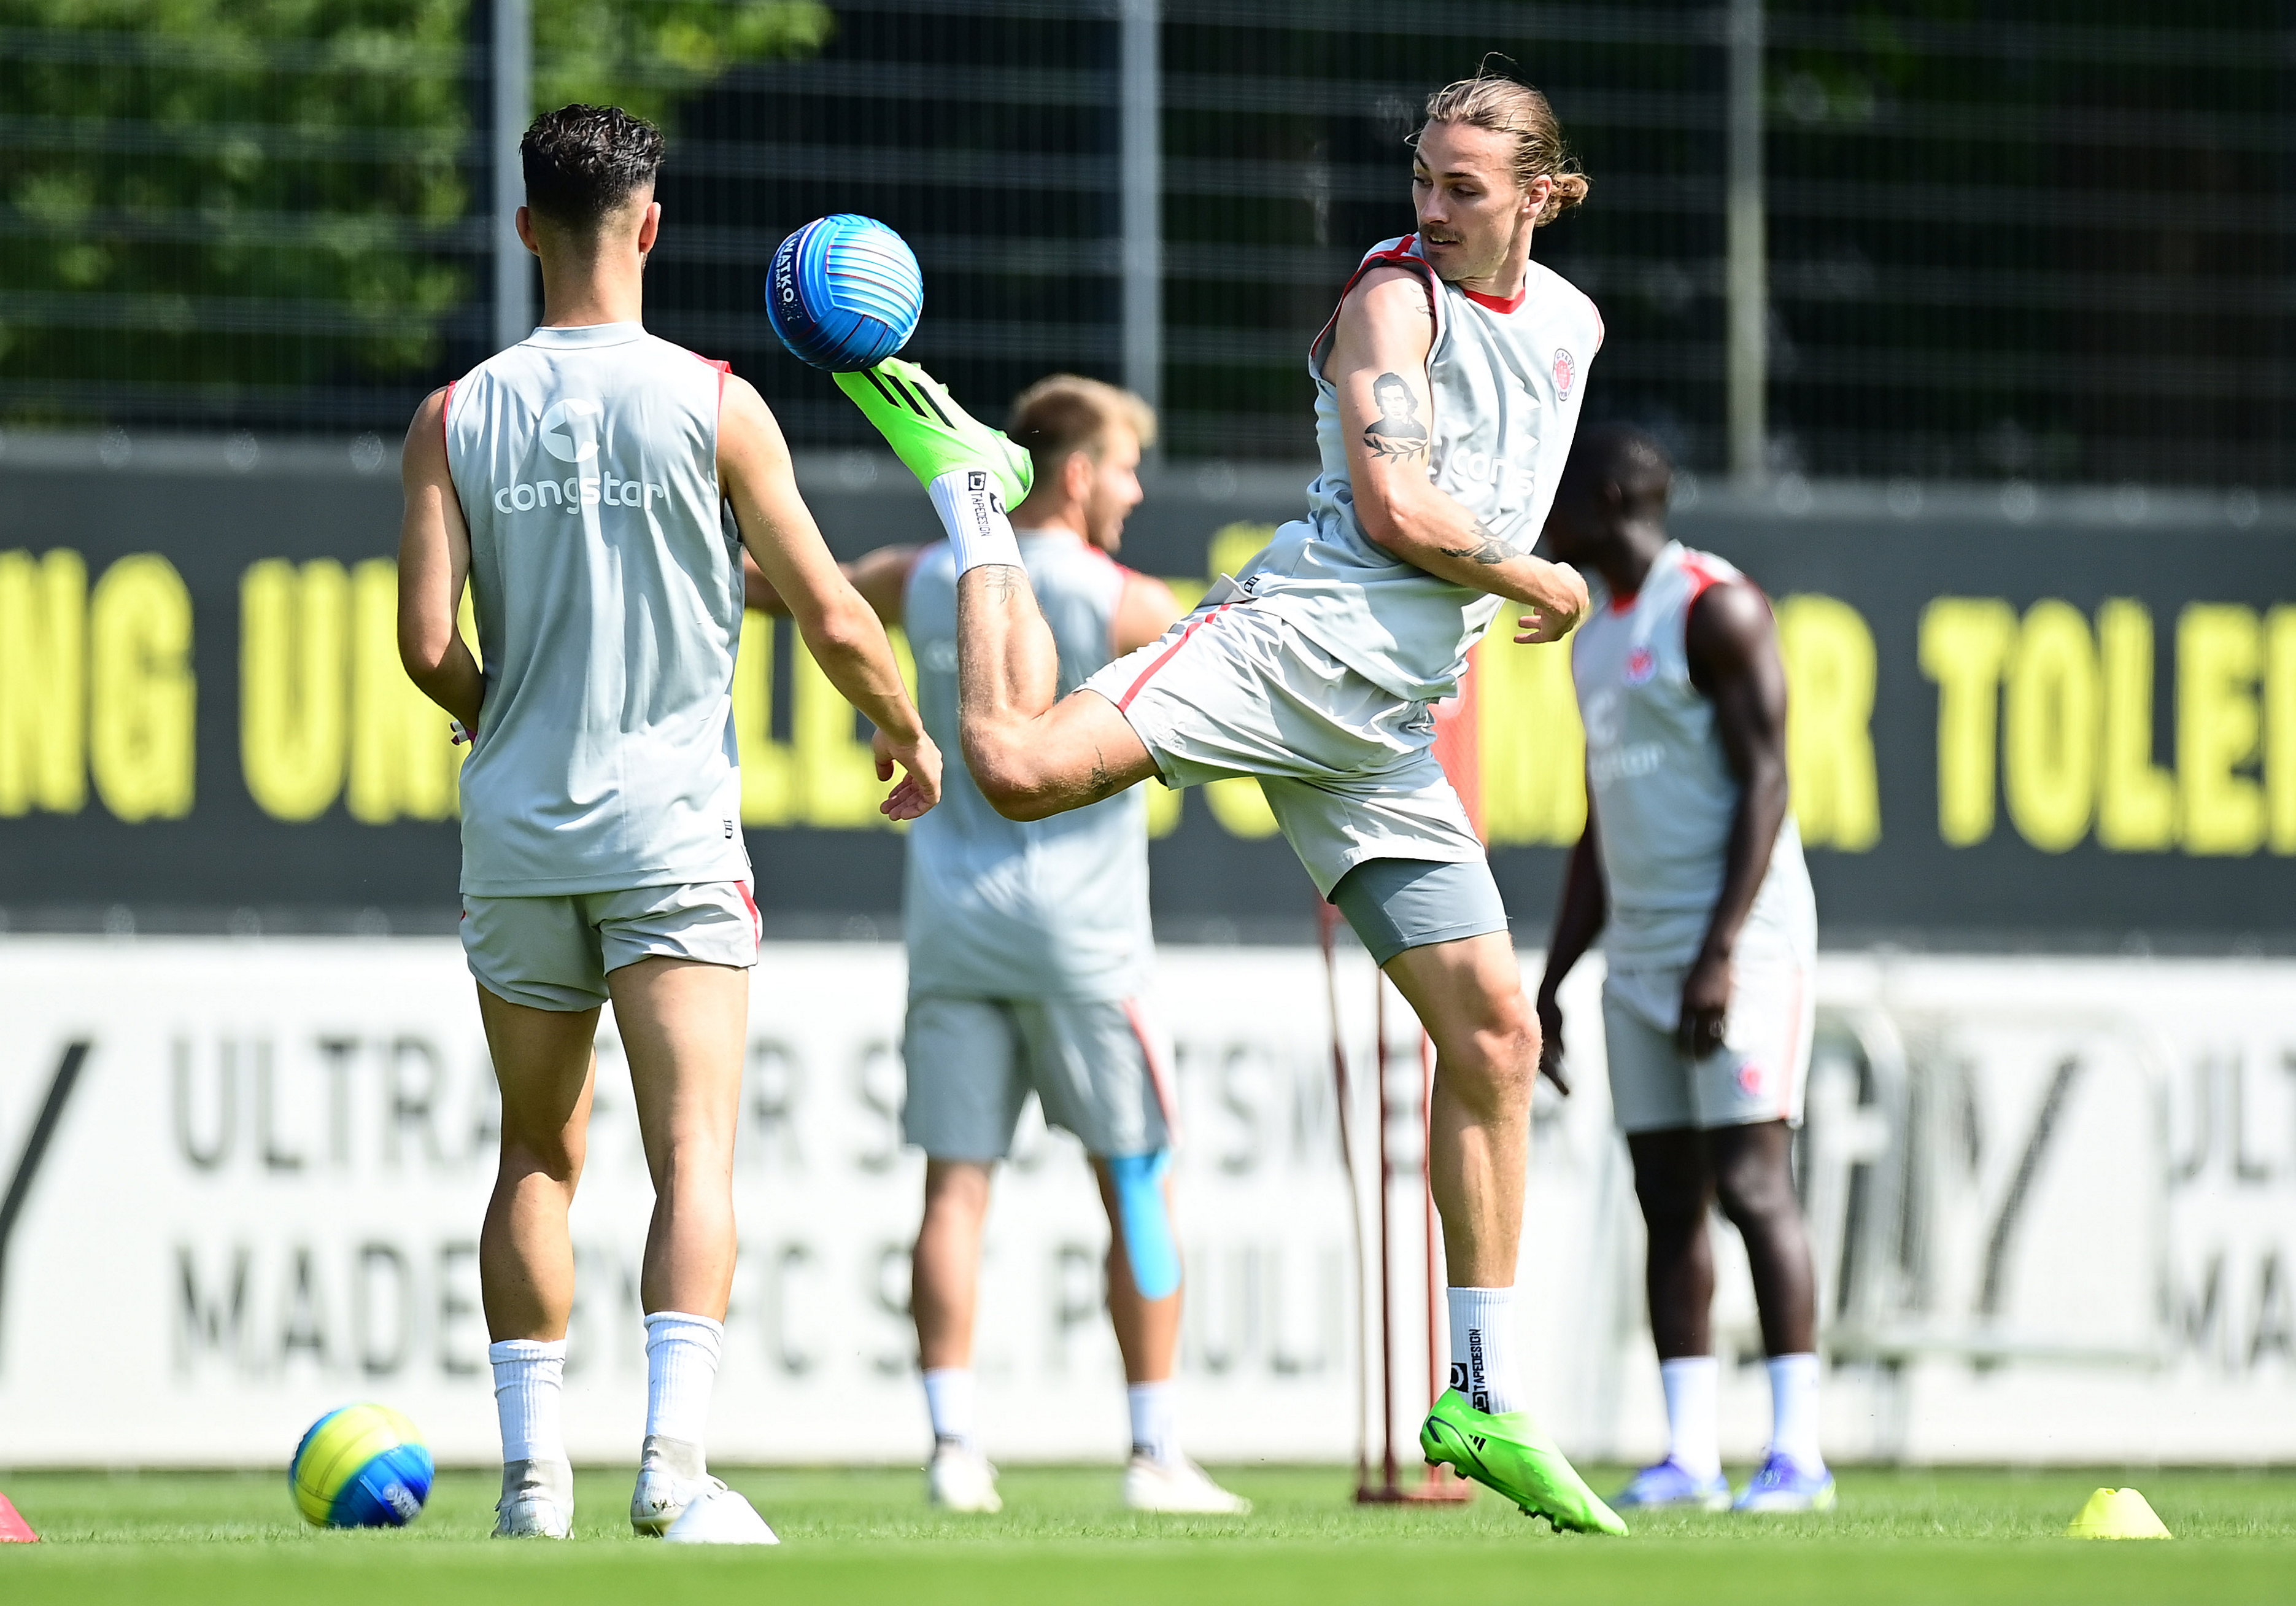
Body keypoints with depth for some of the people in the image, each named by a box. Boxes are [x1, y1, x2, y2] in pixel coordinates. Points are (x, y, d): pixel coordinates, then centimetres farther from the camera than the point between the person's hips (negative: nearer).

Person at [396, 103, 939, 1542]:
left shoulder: (458, 418, 2)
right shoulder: (711, 405, -5)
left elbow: (428, 643, -2)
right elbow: (834, 619, -4)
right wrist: (909, 736, 15)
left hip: (516, 827, 3)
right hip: (670, 822, -3)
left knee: (539, 1156, 14)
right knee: (696, 1152, -7)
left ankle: (534, 1469, 12)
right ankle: (674, 1457, -23)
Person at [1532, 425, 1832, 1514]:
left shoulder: (1716, 608, -8)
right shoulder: (1598, 640, 19)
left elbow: (1764, 782, -14)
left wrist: (1721, 952, -22)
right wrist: (1550, 983, 18)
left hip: (1740, 939, -8)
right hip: (1638, 955, 8)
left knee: (1751, 1184, -12)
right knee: (1668, 1201, 3)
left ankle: (1797, 1451, -12)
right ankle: (1688, 1456, 2)